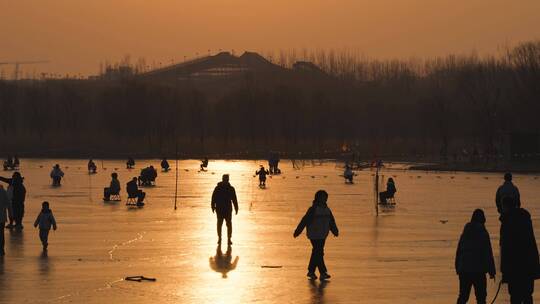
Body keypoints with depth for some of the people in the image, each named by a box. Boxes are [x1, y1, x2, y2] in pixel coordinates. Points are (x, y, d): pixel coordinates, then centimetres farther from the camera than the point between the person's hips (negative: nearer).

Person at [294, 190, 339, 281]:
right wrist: (297, 232, -14)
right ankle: (323, 273, -5)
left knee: (316, 253, 12)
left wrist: (335, 231, 25)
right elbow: (305, 221, -14)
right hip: (314, 236, -7)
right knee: (319, 253, -7)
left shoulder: (326, 209, 7)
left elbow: (331, 221, 18)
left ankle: (311, 272, 22)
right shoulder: (313, 209, -14)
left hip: (323, 235, 7)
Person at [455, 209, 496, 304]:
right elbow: (488, 254, -10)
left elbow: (458, 252, 13)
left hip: (464, 270, 5)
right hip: (478, 271, -5)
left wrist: (458, 269, 21)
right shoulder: (483, 234, -9)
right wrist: (491, 271, -6)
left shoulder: (465, 234, 8)